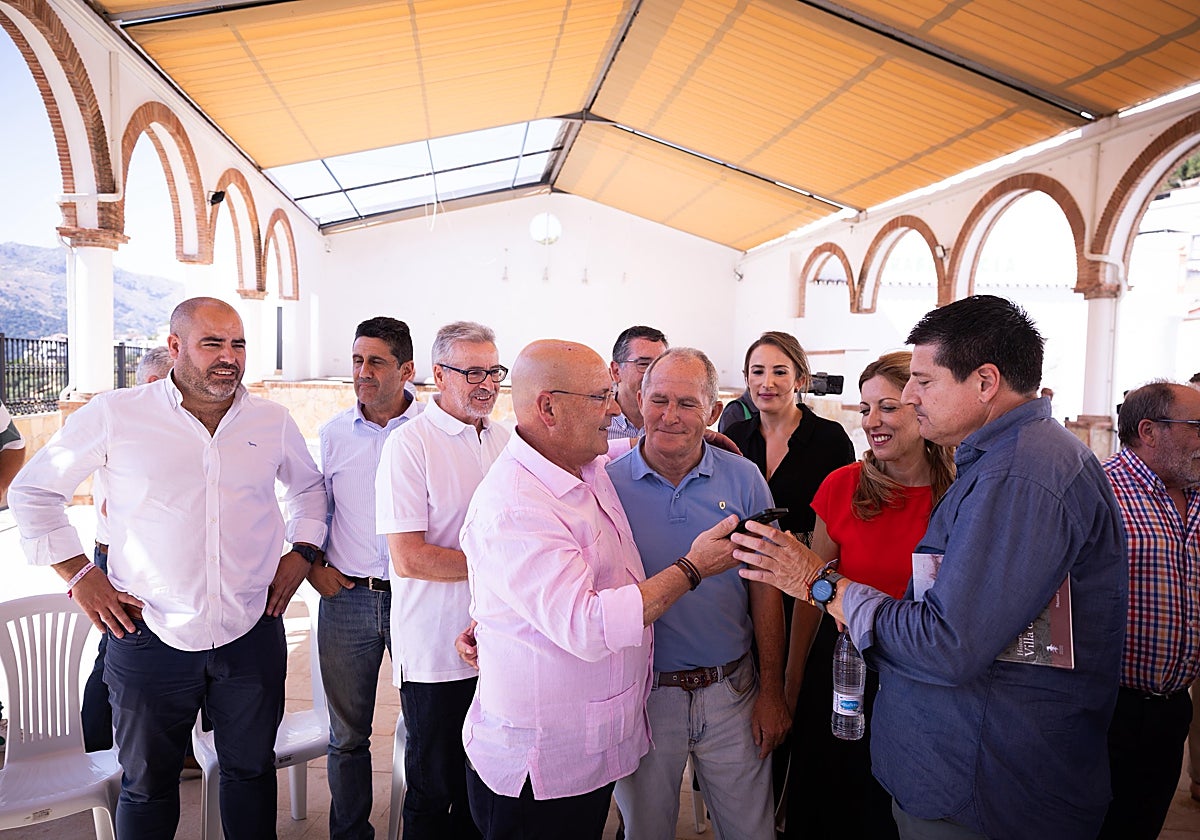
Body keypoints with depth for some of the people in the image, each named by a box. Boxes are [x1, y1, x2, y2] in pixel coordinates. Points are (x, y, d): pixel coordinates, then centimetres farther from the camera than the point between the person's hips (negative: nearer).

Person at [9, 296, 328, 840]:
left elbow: (309, 486, 20)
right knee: (147, 786, 17)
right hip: (148, 636, -2)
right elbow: (33, 490, 5)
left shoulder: (272, 421, 3)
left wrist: (301, 551, 6)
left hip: (252, 633, 2)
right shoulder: (115, 415, -5)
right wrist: (79, 575, -3)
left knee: (251, 771, 18)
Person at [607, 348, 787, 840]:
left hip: (731, 691, 1)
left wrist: (772, 690, 1)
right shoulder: (607, 485, -9)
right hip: (642, 694, -1)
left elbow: (764, 588, -1)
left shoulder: (744, 480, -5)